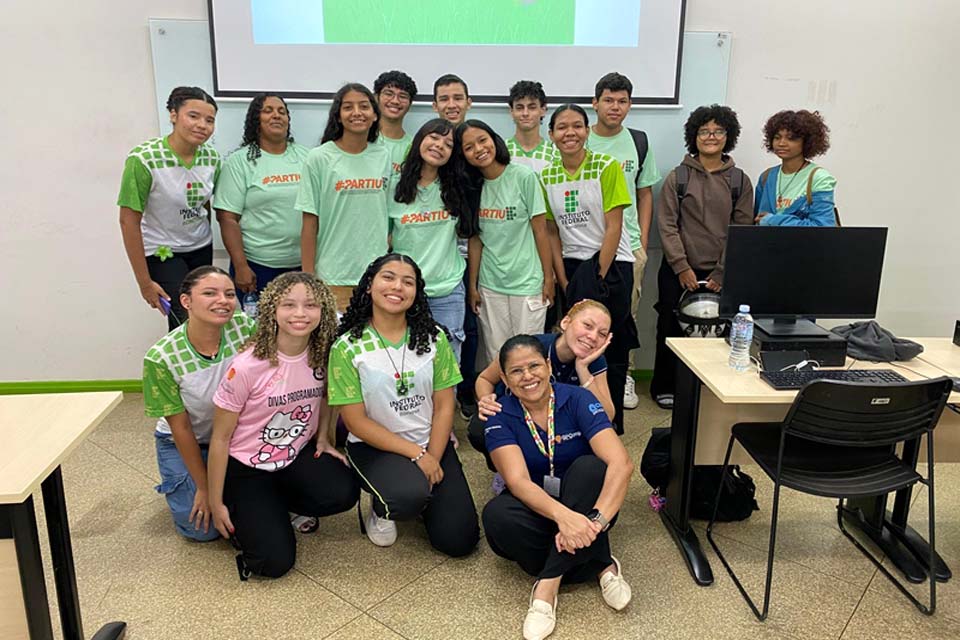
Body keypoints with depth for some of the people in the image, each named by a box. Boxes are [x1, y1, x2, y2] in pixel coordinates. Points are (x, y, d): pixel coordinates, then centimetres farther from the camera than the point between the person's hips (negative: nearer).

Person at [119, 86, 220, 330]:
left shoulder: (212, 158, -7)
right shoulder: (143, 159, -21)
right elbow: (129, 222, -17)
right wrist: (145, 282, -15)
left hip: (201, 250, 5)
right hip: (161, 253, -5)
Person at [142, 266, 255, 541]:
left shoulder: (245, 328, -23)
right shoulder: (161, 358, -26)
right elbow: (181, 428, -16)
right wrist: (204, 487, -10)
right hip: (184, 443, -2)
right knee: (203, 527, -6)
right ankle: (177, 486, 23)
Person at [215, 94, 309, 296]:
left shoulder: (305, 157, 10)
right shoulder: (240, 161, 0)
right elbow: (228, 219, -5)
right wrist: (241, 267, -11)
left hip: (302, 264, 3)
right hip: (257, 266, -3)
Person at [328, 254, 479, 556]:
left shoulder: (433, 338, -3)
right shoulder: (347, 347, -11)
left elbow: (444, 406, -1)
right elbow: (356, 420, -11)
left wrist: (433, 459, -13)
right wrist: (417, 455, -16)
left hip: (433, 443, 3)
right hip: (374, 446, -3)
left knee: (459, 540, -7)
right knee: (409, 496, -34)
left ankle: (422, 491, 23)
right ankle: (381, 508, 3)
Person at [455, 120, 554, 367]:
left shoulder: (524, 176, -8)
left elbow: (540, 230, -6)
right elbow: (475, 240, 7)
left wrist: (548, 277, -6)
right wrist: (472, 285, 6)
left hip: (527, 282, -4)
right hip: (489, 285, 4)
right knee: (496, 358, 8)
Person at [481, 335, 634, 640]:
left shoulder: (578, 400, -16)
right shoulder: (500, 417, -13)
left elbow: (621, 464, -28)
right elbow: (518, 481, -26)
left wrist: (596, 519, -44)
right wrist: (563, 515, -45)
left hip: (582, 501, -1)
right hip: (533, 507, 1)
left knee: (589, 466, -32)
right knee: (496, 515, -32)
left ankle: (548, 581, -28)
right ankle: (602, 566, -19)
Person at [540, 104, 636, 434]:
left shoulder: (607, 166, -8)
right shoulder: (546, 176, 4)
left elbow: (613, 228, -10)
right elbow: (552, 233, 6)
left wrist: (598, 279, -13)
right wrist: (564, 282, -1)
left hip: (611, 262, -3)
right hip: (571, 266, 4)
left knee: (610, 348, -2)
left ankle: (611, 422, 12)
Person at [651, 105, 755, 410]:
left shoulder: (740, 181, 6)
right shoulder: (678, 177, 2)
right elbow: (667, 225, -3)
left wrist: (723, 272, -5)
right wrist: (682, 267, -9)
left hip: (720, 274, 1)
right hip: (678, 271, -1)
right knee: (671, 329, 6)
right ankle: (664, 388, 22)